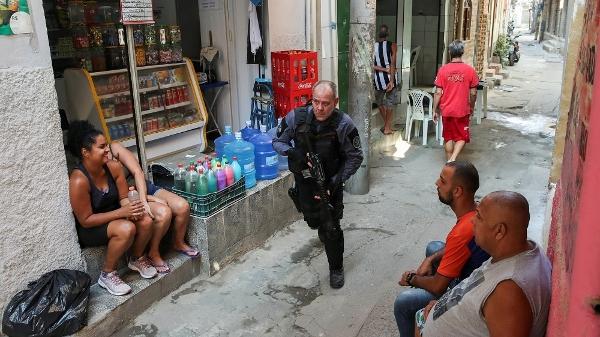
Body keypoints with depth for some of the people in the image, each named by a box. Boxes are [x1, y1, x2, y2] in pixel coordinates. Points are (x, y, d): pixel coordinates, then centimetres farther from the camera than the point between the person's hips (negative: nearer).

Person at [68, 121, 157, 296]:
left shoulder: (113, 167, -11)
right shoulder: (79, 181, -28)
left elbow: (123, 197, -1)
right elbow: (85, 220, -23)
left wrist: (131, 208, -25)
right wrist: (122, 212, -29)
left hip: (113, 216, 6)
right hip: (89, 229, -6)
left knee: (146, 221, -20)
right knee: (126, 229, -32)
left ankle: (137, 259, 9)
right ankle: (107, 275, -10)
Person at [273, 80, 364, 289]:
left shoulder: (343, 124, -23)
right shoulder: (296, 117, -18)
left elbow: (355, 158, -13)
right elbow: (277, 142, -5)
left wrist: (336, 182, -22)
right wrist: (293, 153, -27)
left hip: (330, 183, -3)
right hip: (304, 180, 3)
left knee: (331, 228, -5)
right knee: (313, 220, 21)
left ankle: (336, 269, 19)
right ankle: (324, 232, 59)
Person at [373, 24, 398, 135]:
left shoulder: (373, 46, -3)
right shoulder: (392, 45, -7)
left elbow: (372, 65, -10)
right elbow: (393, 64, -13)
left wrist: (384, 70, -5)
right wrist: (391, 80, -14)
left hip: (378, 79, 1)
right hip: (389, 77, -1)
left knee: (380, 102, 20)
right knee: (390, 103, 10)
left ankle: (386, 124, 26)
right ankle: (387, 128, 12)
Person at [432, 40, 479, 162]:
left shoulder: (443, 70, -8)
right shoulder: (470, 70, -7)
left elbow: (438, 93, -7)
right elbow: (473, 93, -2)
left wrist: (435, 110, 2)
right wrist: (471, 107, 15)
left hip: (446, 110, 1)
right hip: (462, 110, -1)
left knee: (448, 137, 16)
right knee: (462, 137, 11)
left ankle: (449, 161, 24)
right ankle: (453, 158, -9)